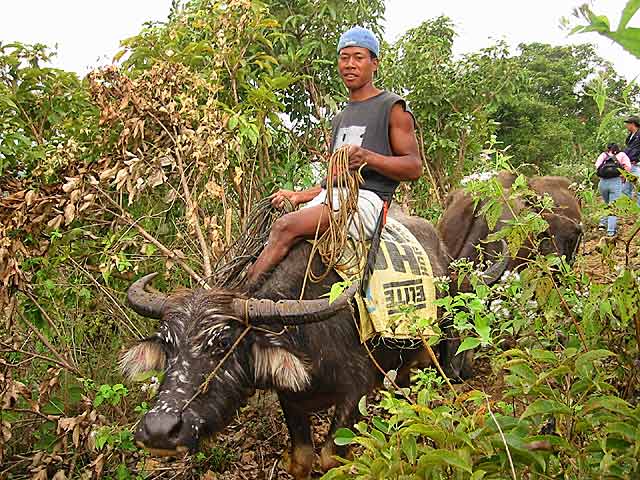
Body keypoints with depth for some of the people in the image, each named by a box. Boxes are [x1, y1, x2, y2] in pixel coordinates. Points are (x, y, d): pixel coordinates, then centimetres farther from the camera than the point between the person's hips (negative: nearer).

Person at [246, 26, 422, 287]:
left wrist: (369, 158, -19)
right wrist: (300, 195, 16)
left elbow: (414, 167, -3)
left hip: (367, 199, -8)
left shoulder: (392, 107, 5)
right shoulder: (340, 118, 28)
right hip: (330, 197, 8)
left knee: (286, 226, -28)